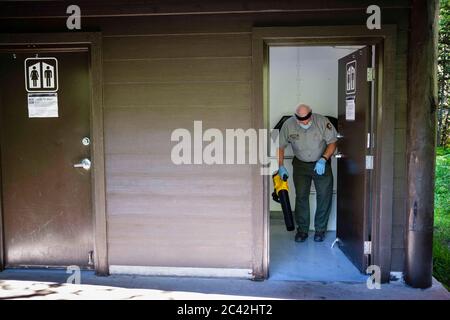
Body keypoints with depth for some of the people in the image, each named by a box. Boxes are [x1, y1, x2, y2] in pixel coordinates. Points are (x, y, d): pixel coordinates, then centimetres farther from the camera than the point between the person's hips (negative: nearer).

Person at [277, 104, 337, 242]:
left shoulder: (322, 121, -20)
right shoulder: (288, 125, -16)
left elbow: (332, 142, -12)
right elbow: (280, 147, -6)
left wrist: (323, 159, -25)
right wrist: (281, 166, -15)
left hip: (321, 163, 0)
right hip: (301, 165, 1)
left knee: (325, 196, -1)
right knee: (301, 196, 0)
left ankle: (320, 229, 14)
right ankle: (302, 230, 12)